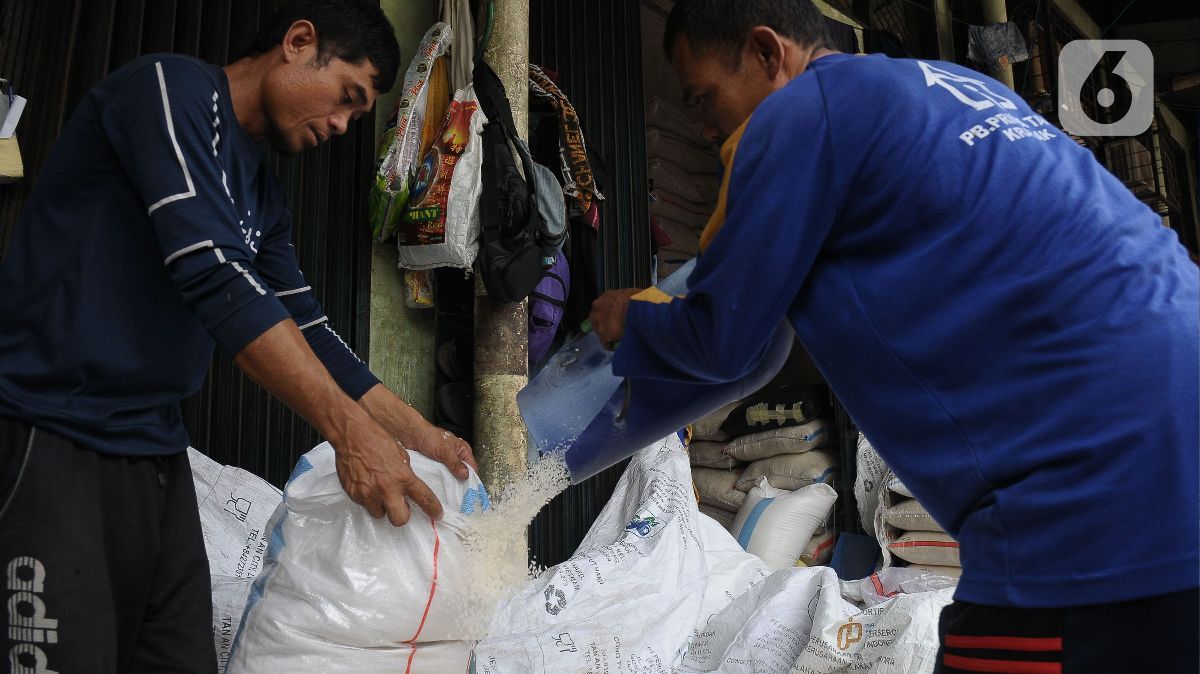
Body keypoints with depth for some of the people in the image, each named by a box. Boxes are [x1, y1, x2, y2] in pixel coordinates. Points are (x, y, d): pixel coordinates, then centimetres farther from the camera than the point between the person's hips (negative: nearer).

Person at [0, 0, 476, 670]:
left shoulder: (262, 193, 15)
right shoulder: (172, 87, -9)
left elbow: (307, 328, 16)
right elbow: (215, 277, -22)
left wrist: (418, 434, 9)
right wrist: (349, 431, -23)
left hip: (156, 452, 8)